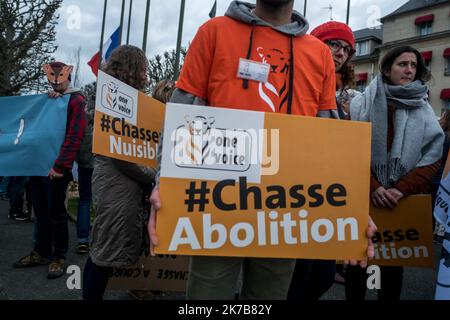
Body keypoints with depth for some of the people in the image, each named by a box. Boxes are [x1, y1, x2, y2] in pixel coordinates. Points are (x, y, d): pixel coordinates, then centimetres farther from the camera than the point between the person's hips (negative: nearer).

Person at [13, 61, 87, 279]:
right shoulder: (45, 99, 17)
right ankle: (41, 253, 27)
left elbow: (74, 137, -15)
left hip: (56, 168, -6)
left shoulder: (76, 100, -6)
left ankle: (59, 257, 13)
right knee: (41, 211, 14)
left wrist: (60, 166, -19)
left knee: (56, 214, 1)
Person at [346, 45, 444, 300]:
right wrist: (373, 187, -17)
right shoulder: (364, 103, 0)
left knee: (394, 261, 11)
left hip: (404, 199, 2)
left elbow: (431, 160, 0)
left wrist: (401, 189, -13)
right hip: (363, 194, -1)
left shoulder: (425, 112, 6)